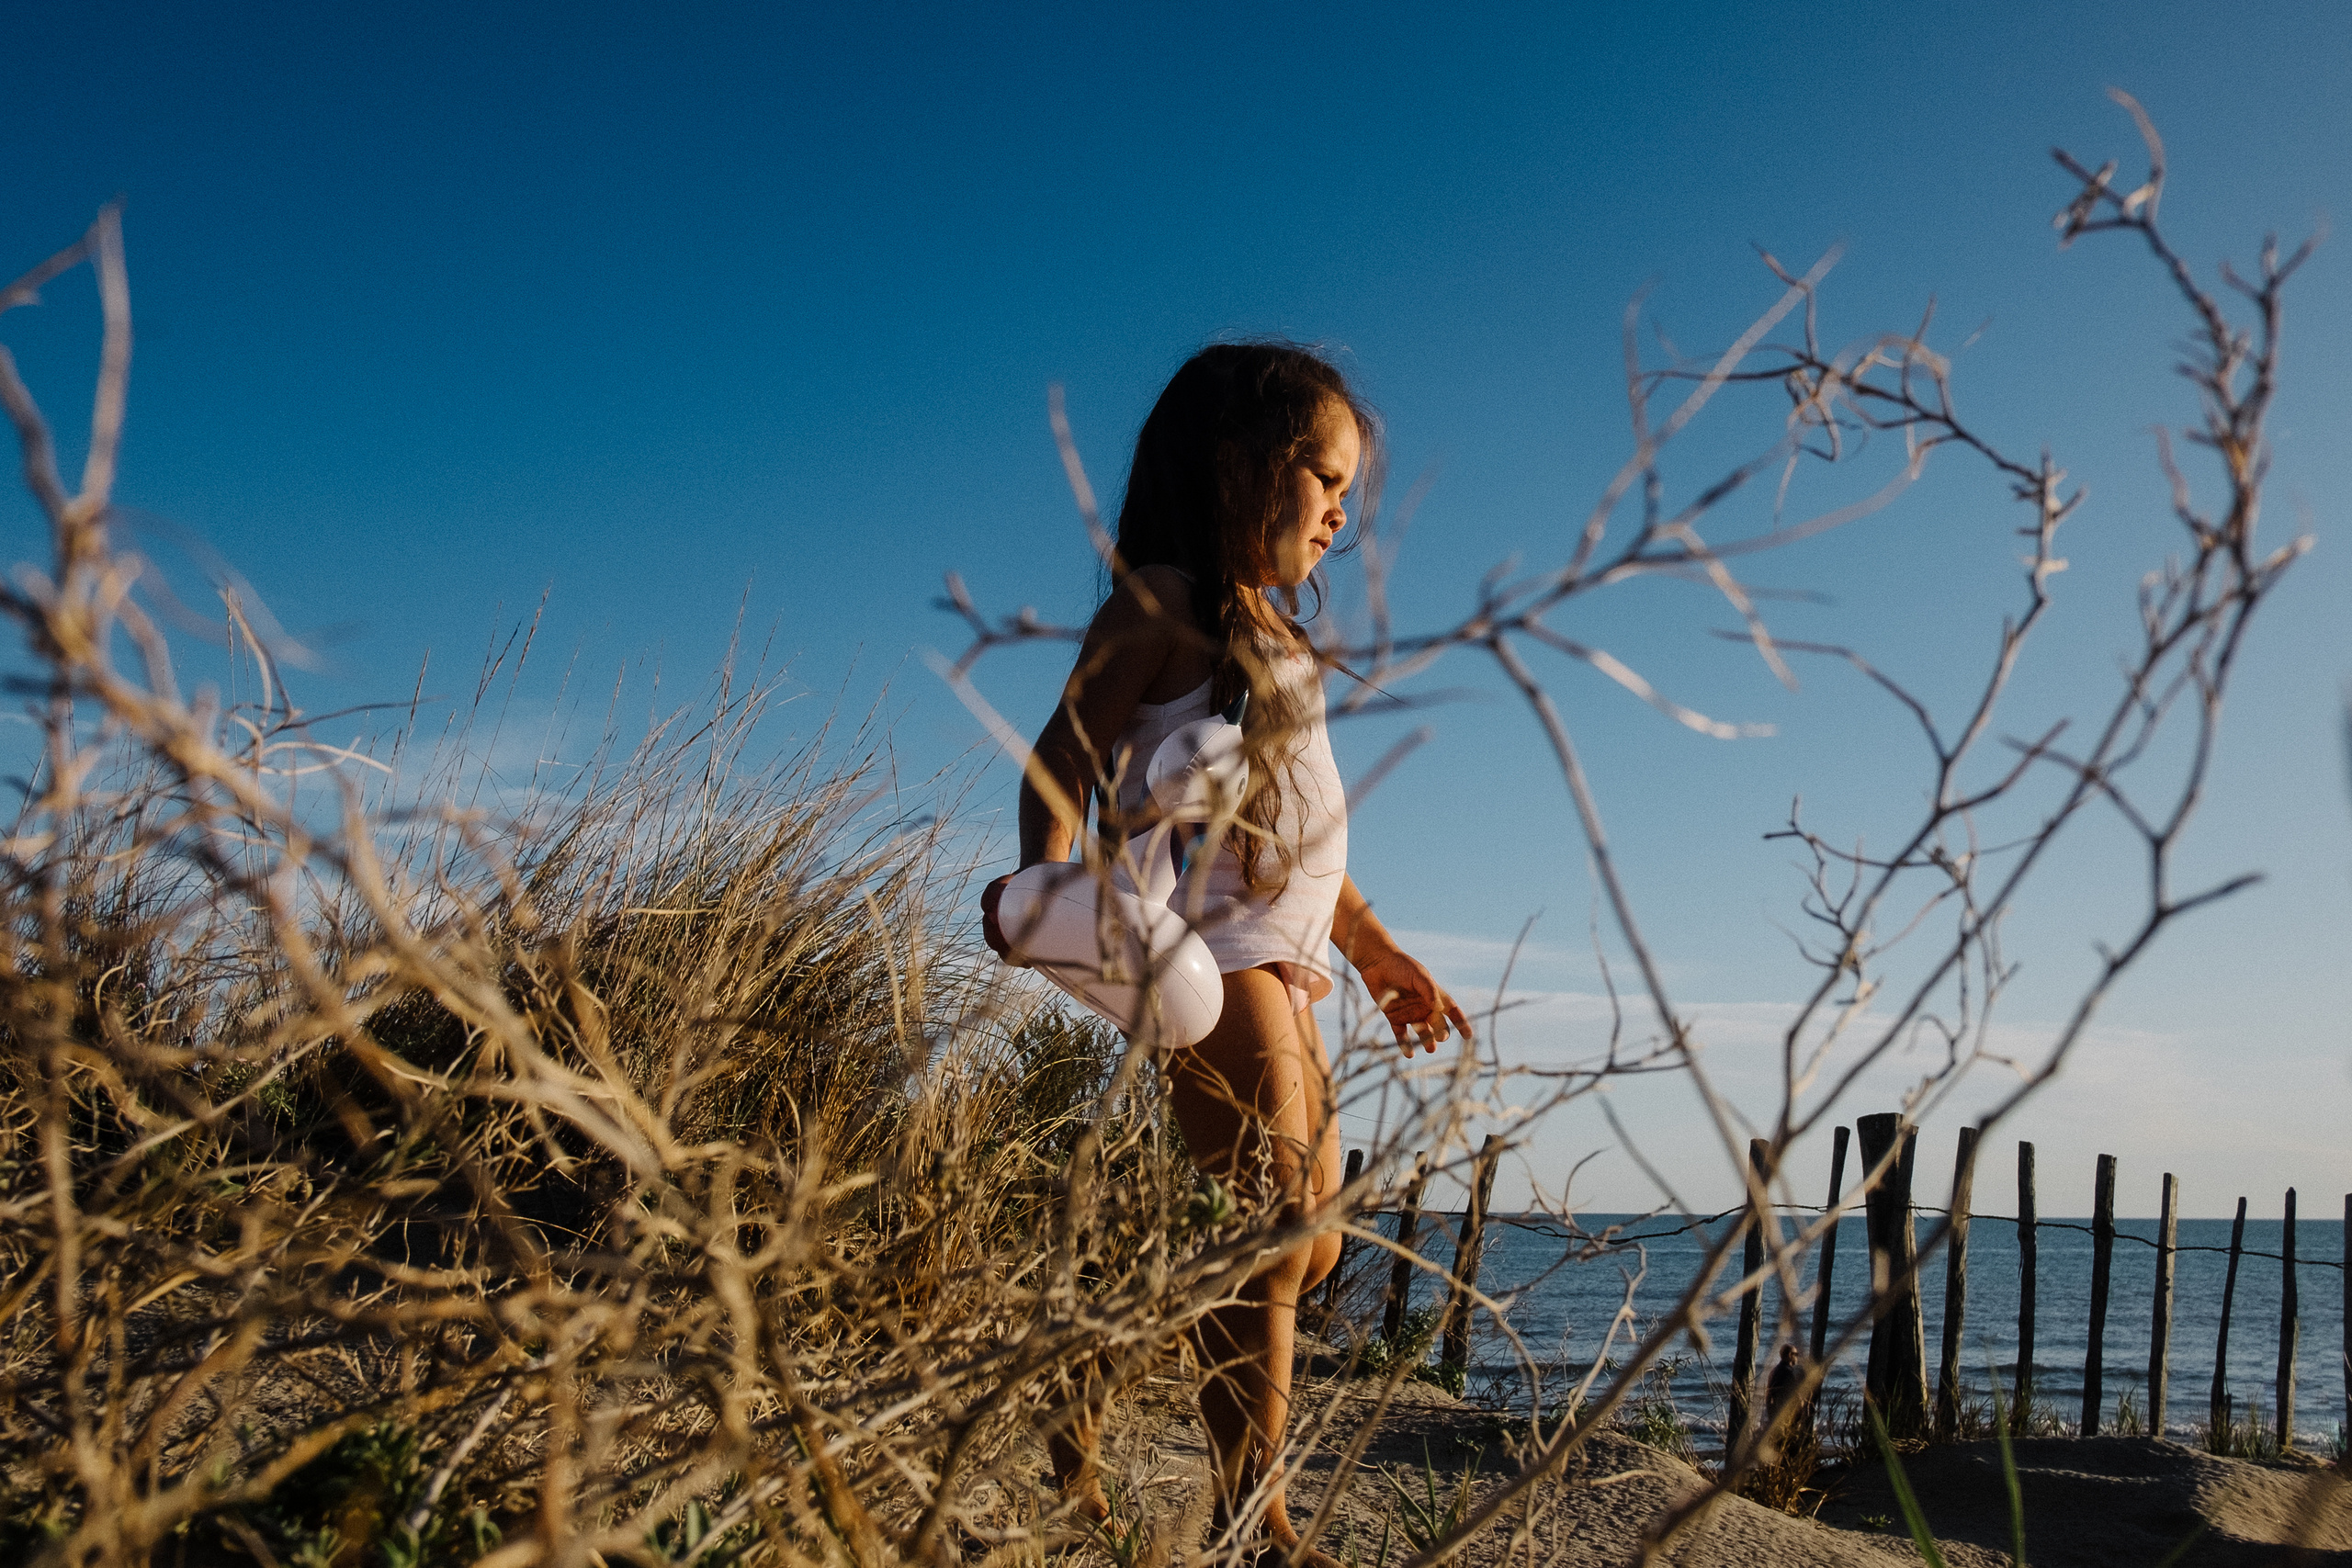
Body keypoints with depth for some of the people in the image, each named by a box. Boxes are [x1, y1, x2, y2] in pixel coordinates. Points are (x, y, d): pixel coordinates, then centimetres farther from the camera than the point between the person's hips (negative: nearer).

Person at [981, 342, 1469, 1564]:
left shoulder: (1274, 639, 24)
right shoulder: (1163, 603, -2)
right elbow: (1068, 753, -12)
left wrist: (1378, 952, 29)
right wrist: (1050, 873, -30)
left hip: (1281, 961, 9)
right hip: (1207, 944, -9)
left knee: (1308, 1245, 8)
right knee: (1270, 1232, -12)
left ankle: (1082, 1385, 20)